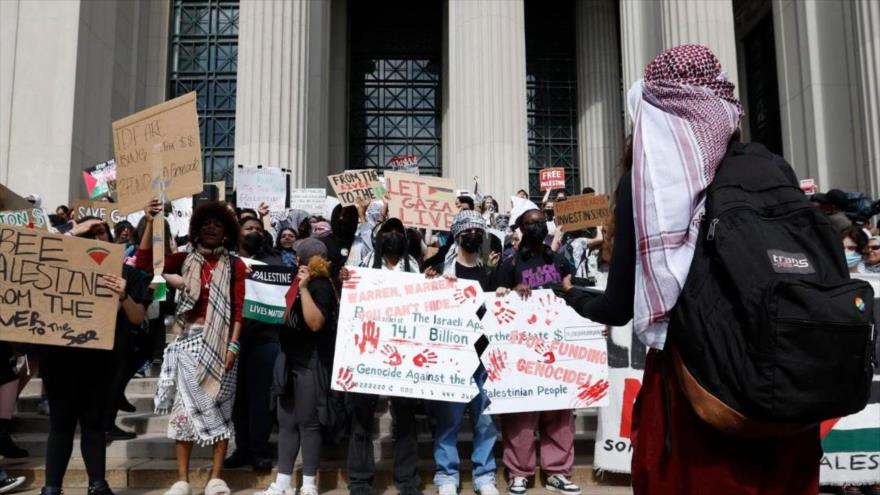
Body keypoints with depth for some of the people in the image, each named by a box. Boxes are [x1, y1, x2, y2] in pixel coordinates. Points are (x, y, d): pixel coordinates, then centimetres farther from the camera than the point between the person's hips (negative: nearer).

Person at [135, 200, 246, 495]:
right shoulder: (184, 260, 7)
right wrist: (151, 224, -10)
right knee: (185, 405, 4)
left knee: (219, 406, 4)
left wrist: (234, 345, -11)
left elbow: (239, 309, -2)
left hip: (219, 341, -1)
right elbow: (143, 263, -4)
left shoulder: (235, 265, 2)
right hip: (188, 340, 2)